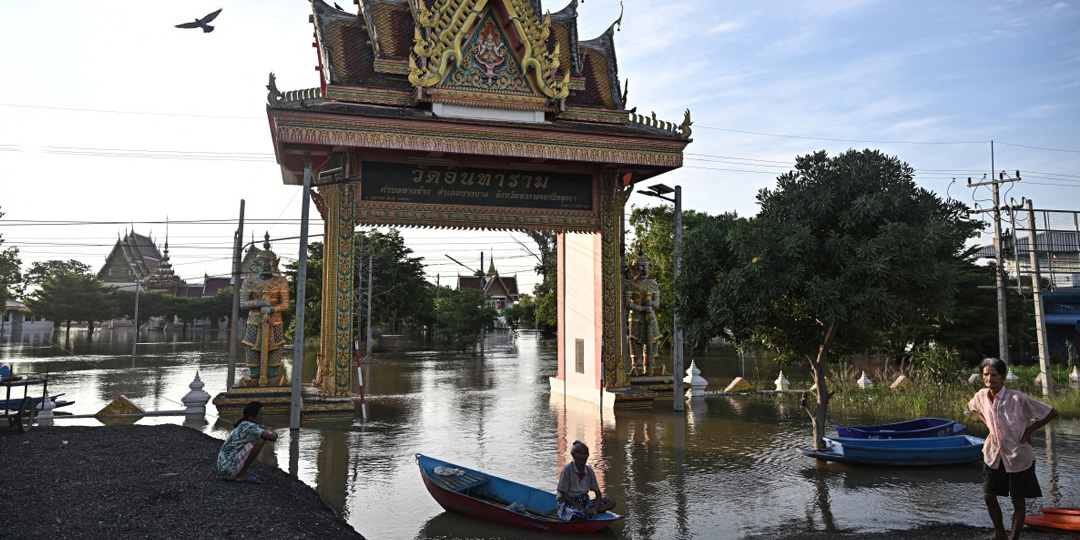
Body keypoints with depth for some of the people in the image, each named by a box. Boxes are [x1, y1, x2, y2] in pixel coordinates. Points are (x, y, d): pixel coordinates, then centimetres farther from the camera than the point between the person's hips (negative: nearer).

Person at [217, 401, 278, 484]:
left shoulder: (242, 426, 14)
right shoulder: (250, 427, -14)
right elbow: (273, 437, -21)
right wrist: (266, 430, 0)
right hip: (229, 468, -10)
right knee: (261, 440, -17)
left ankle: (241, 473, 12)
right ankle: (242, 474, -8)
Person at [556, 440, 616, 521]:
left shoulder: (590, 471, 4)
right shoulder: (568, 470, -13)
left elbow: (598, 493, 8)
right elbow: (563, 495, -14)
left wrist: (595, 509, -13)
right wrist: (582, 509, -18)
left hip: (584, 502, 7)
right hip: (568, 503, -7)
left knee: (611, 502, -11)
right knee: (578, 515, -42)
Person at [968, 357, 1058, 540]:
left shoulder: (1018, 399, -23)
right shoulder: (981, 396, -7)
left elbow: (1052, 413, -15)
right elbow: (972, 408, 17)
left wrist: (1029, 430, -12)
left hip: (1018, 457, -4)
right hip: (993, 455, 4)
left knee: (1018, 501, 9)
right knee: (988, 496, 6)